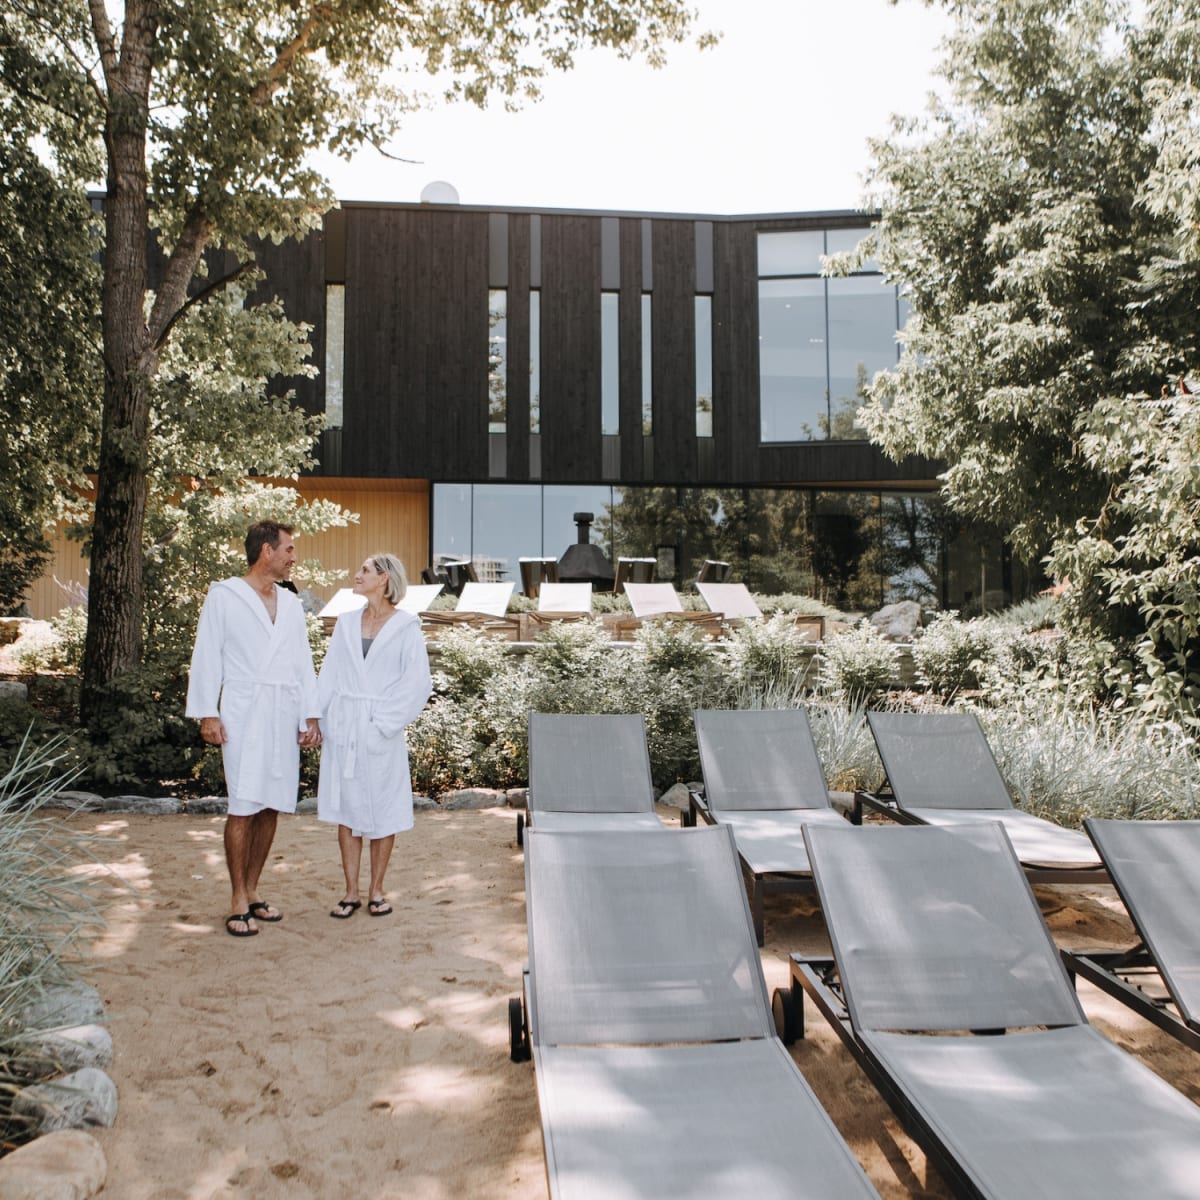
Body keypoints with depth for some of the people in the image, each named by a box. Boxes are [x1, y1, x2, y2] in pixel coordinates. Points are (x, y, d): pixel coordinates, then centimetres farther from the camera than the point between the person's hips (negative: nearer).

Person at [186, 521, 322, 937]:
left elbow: (303, 663, 13)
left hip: (284, 717, 5)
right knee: (243, 808, -6)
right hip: (243, 715, -5)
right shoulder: (224, 596, 1)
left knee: (271, 807, 7)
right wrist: (207, 713, -8)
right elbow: (207, 656, -2)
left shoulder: (291, 604, 15)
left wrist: (311, 715, 6)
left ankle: (252, 891, 19)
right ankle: (238, 902, 4)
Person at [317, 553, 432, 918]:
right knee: (345, 809, 7)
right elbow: (329, 676, 8)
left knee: (382, 810, 5)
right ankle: (351, 892, 17)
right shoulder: (346, 622, 9)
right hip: (343, 729, 4)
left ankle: (376, 891, 18)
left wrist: (385, 722, -13)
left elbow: (417, 683, -7)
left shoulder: (405, 626, -3)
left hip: (381, 733, -4)